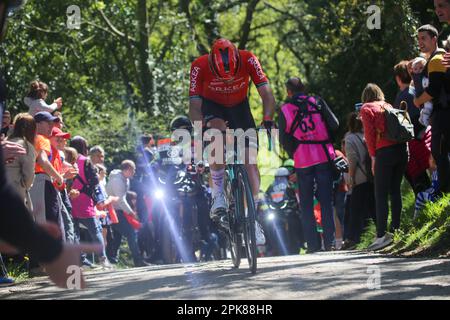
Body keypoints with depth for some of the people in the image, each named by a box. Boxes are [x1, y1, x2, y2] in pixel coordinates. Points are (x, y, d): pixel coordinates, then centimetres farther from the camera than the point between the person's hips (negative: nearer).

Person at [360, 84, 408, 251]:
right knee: (395, 190, 12)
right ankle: (396, 229, 10)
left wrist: (373, 157, -2)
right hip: (402, 148, 6)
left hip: (384, 152, -6)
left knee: (380, 195, -6)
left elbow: (369, 133, -4)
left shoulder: (367, 109, 5)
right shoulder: (388, 106, 21)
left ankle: (382, 235, -14)